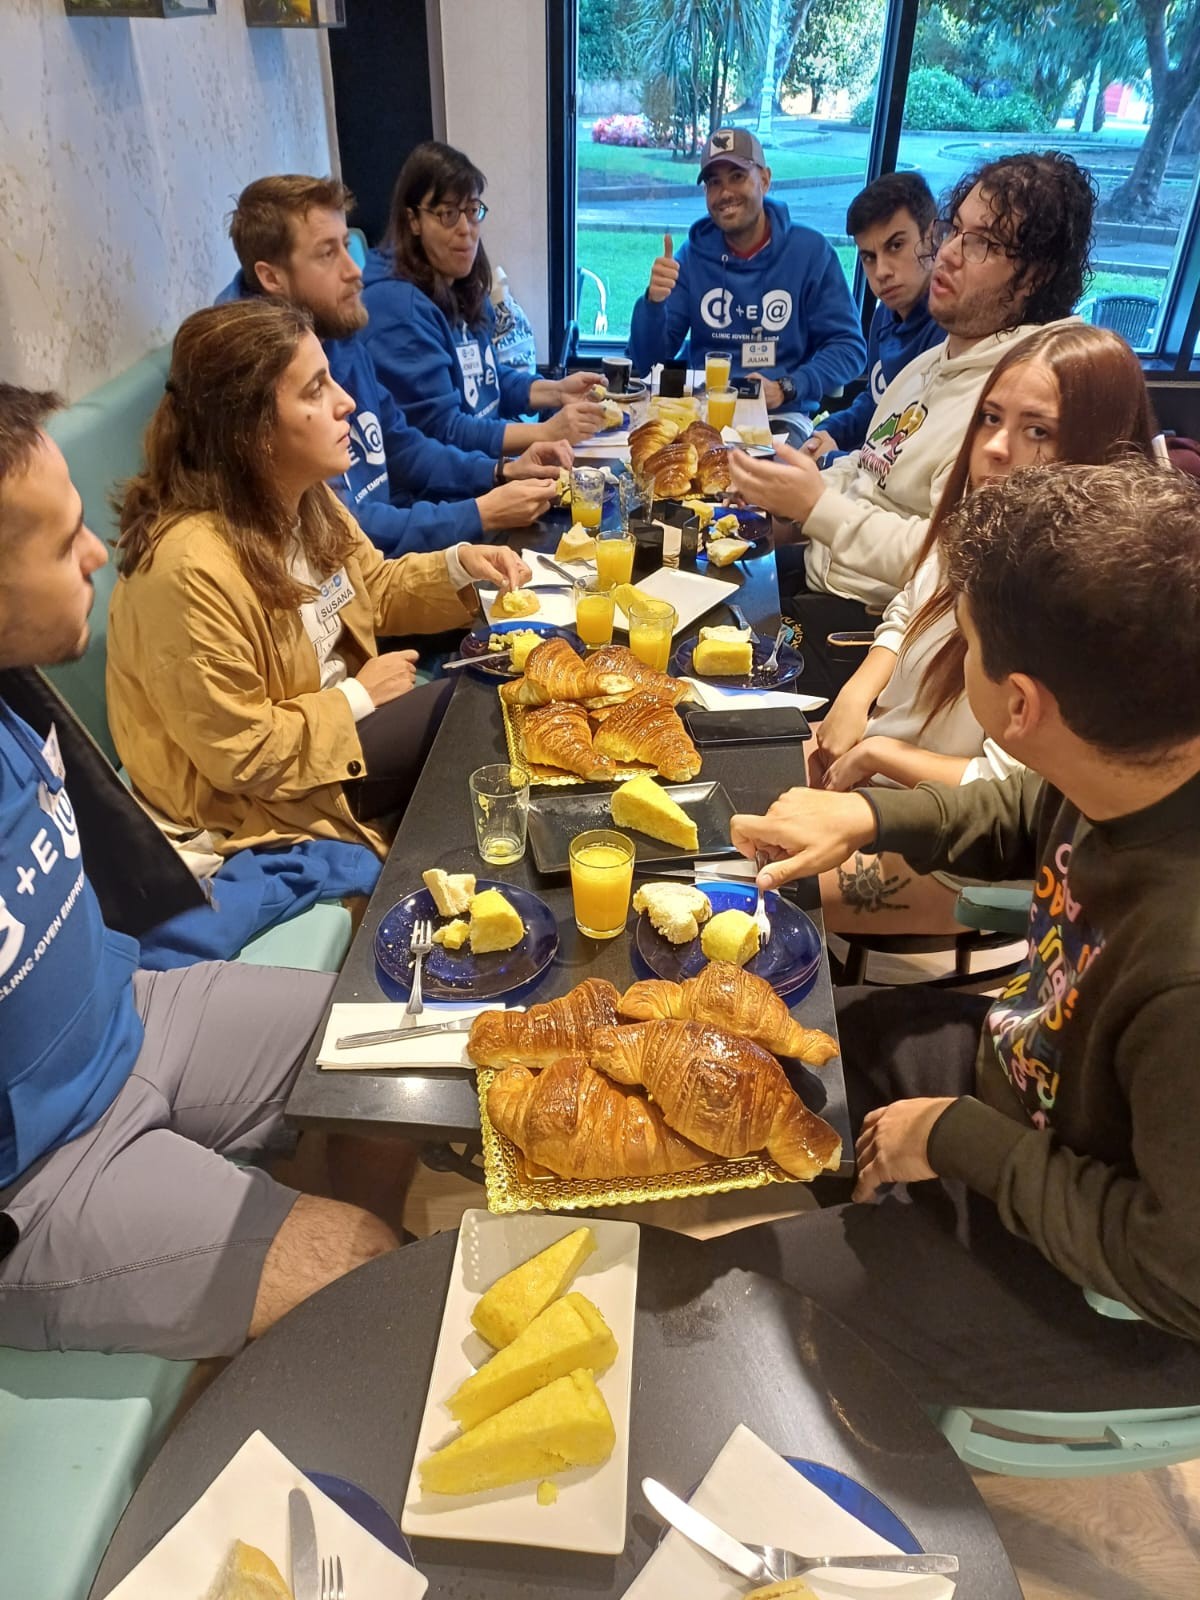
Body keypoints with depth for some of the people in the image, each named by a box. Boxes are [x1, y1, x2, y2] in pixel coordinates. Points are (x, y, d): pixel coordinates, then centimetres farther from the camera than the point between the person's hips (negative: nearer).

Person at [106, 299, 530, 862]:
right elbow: (239, 755, -27)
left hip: (336, 710, 8)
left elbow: (373, 590, 12)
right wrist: (358, 696, -17)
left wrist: (457, 566, -6)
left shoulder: (301, 498, -6)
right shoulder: (191, 568, -32)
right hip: (256, 792, -8)